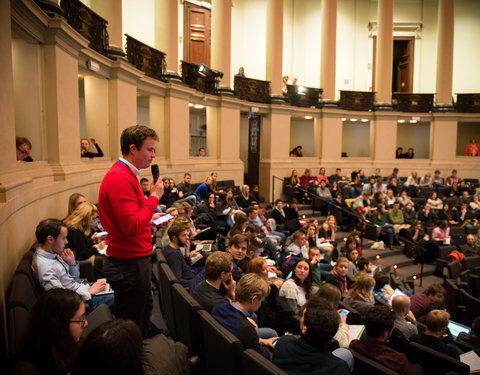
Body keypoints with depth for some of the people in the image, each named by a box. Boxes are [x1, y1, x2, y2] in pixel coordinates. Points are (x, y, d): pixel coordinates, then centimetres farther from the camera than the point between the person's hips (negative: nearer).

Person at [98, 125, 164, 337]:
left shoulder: (126, 175, 11)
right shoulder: (120, 179, -22)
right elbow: (132, 226, -28)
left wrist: (150, 217, 11)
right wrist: (154, 197, -20)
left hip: (136, 260, 11)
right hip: (128, 264, -11)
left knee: (145, 311, 24)